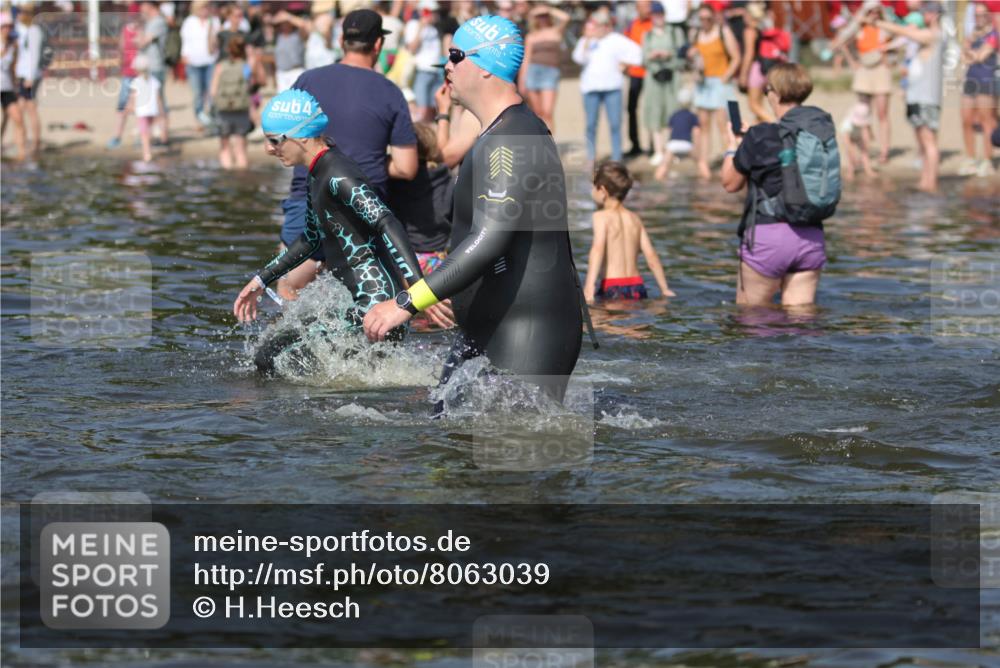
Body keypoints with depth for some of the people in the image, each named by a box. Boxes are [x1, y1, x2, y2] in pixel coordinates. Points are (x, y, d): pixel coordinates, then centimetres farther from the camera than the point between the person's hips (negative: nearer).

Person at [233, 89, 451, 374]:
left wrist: (418, 289, -39)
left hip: (374, 307, -11)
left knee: (269, 356, -7)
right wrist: (261, 279, 30)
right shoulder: (320, 172, 15)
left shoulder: (338, 177, -16)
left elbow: (387, 225, -28)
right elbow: (312, 238, 30)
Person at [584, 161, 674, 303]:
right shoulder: (635, 219, 16)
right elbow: (651, 256, 14)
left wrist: (589, 285, -26)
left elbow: (598, 248, -15)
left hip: (612, 287, -5)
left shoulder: (601, 216, 1)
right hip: (637, 287, 5)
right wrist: (665, 289, 21)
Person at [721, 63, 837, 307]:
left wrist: (733, 145, 20)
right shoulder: (825, 129, 4)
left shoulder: (760, 138, -10)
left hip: (769, 234, -5)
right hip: (812, 237, 5)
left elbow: (730, 183, 2)